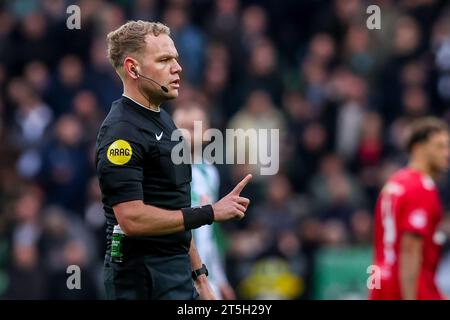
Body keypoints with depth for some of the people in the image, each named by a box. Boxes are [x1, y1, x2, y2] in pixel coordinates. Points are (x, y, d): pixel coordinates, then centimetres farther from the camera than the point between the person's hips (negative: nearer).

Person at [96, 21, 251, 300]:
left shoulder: (163, 120, 15)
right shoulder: (122, 131, -15)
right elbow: (132, 219, -24)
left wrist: (199, 275, 17)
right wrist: (211, 213, -18)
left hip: (179, 276, 9)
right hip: (143, 280, -9)